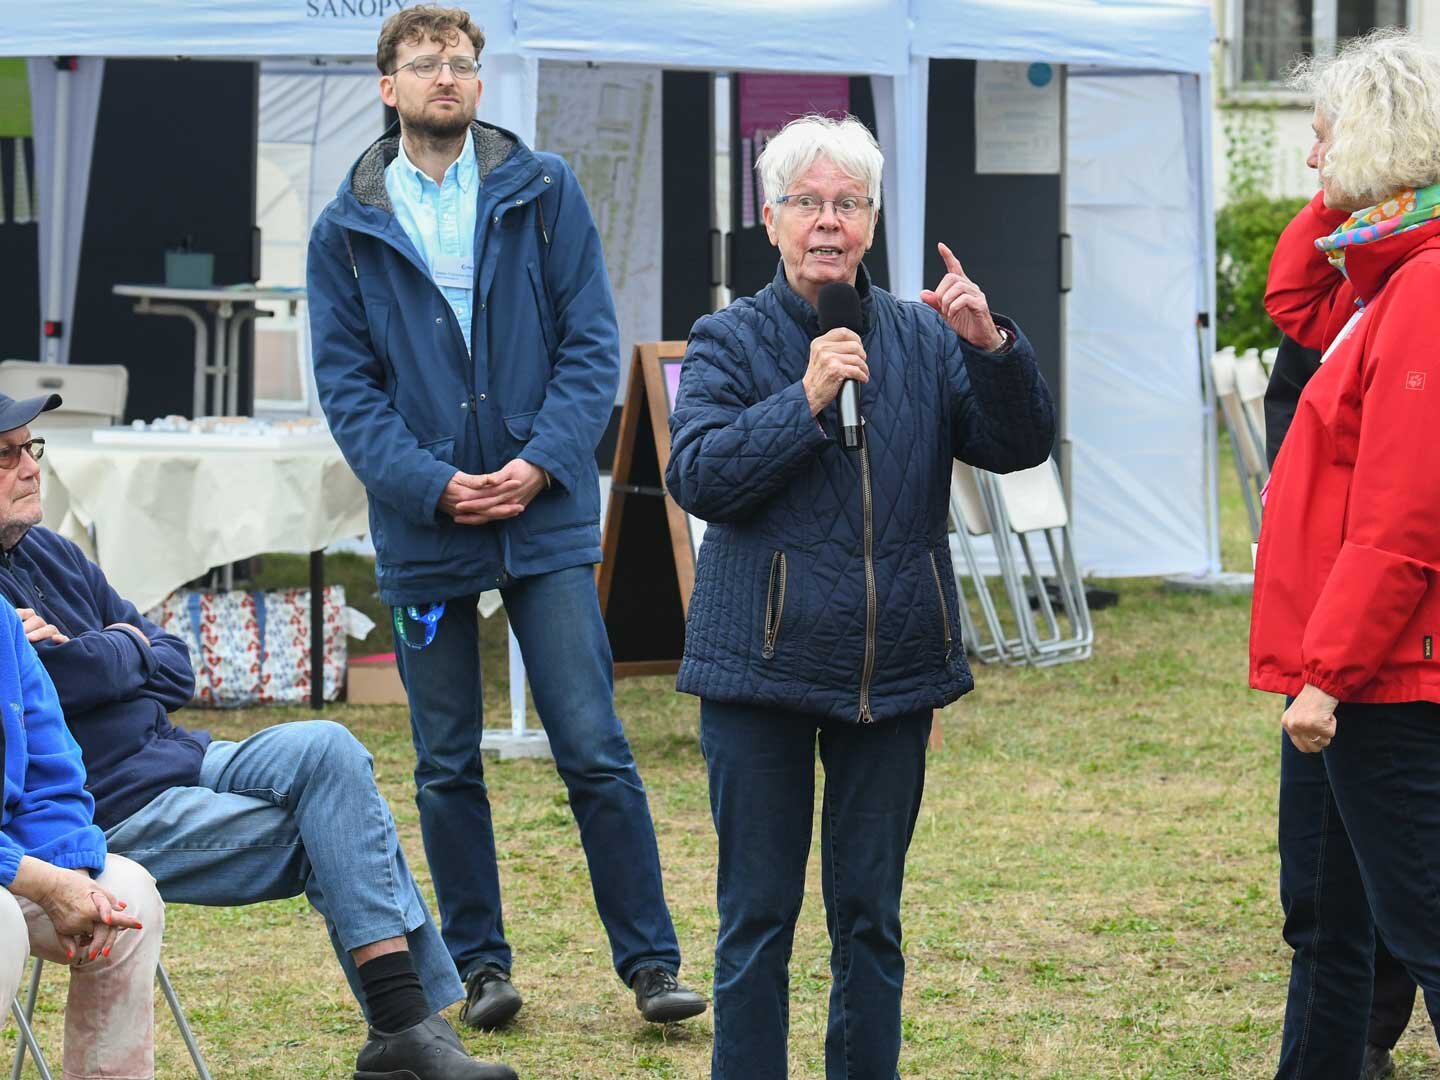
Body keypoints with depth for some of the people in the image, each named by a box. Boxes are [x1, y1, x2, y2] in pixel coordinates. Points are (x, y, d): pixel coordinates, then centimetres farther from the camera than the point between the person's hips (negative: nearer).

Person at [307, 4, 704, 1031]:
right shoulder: (347, 230, 4)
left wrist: (541, 462, -14)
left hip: (546, 517, -1)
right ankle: (480, 962, 20)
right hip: (424, 526, 1)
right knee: (449, 768, 8)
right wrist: (431, 484, -13)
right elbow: (347, 384, 0)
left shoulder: (544, 192, 2)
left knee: (596, 750, -4)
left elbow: (592, 343, -1)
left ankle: (651, 961, 4)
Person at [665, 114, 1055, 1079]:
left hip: (893, 671, 3)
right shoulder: (731, 341, 0)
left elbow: (1021, 446, 0)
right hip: (763, 670, -3)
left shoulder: (922, 339, 8)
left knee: (871, 916, 9)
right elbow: (696, 476, -12)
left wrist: (993, 347, -16)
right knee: (758, 916, 2)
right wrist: (805, 400, -19)